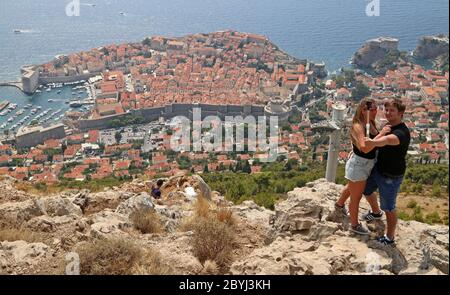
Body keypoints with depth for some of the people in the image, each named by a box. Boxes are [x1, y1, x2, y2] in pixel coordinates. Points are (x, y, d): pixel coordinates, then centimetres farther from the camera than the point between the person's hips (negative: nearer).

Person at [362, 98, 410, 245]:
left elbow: (389, 139, -53)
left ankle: (389, 239, 24)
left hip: (391, 177, -9)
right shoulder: (388, 126, 0)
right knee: (366, 190, 27)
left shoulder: (402, 132, -30)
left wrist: (374, 142, -74)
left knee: (388, 208, 5)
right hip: (378, 170, 9)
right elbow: (378, 138, 15)